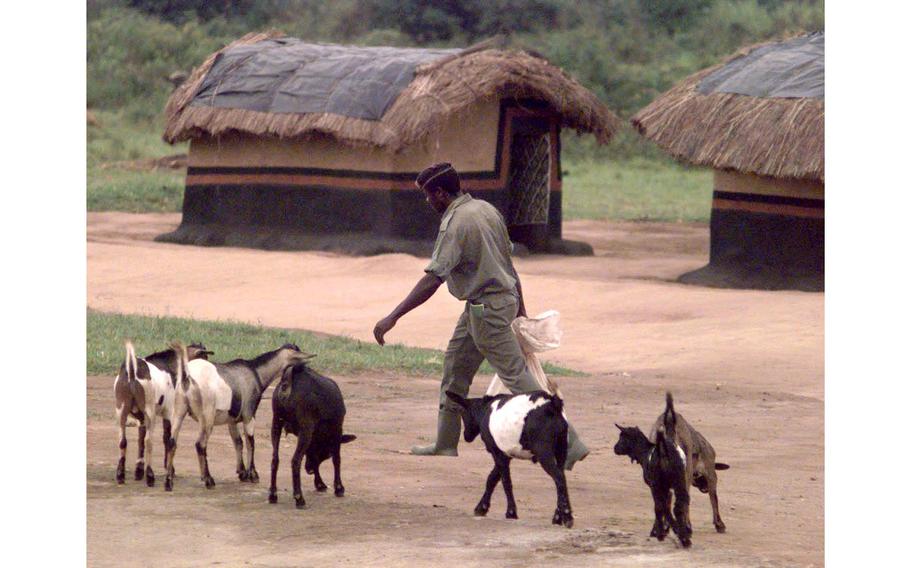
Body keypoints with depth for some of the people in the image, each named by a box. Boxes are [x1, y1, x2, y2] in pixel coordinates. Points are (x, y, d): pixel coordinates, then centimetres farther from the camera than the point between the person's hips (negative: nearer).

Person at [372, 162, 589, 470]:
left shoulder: (455, 223, -20)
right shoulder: (486, 209, 8)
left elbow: (433, 279, -26)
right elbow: (508, 262, 14)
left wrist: (393, 317, -27)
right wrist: (520, 309, 20)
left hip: (487, 309, -10)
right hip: (506, 297, 10)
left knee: (517, 376, -7)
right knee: (455, 367, 18)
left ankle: (569, 446, -7)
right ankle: (445, 444, 26)